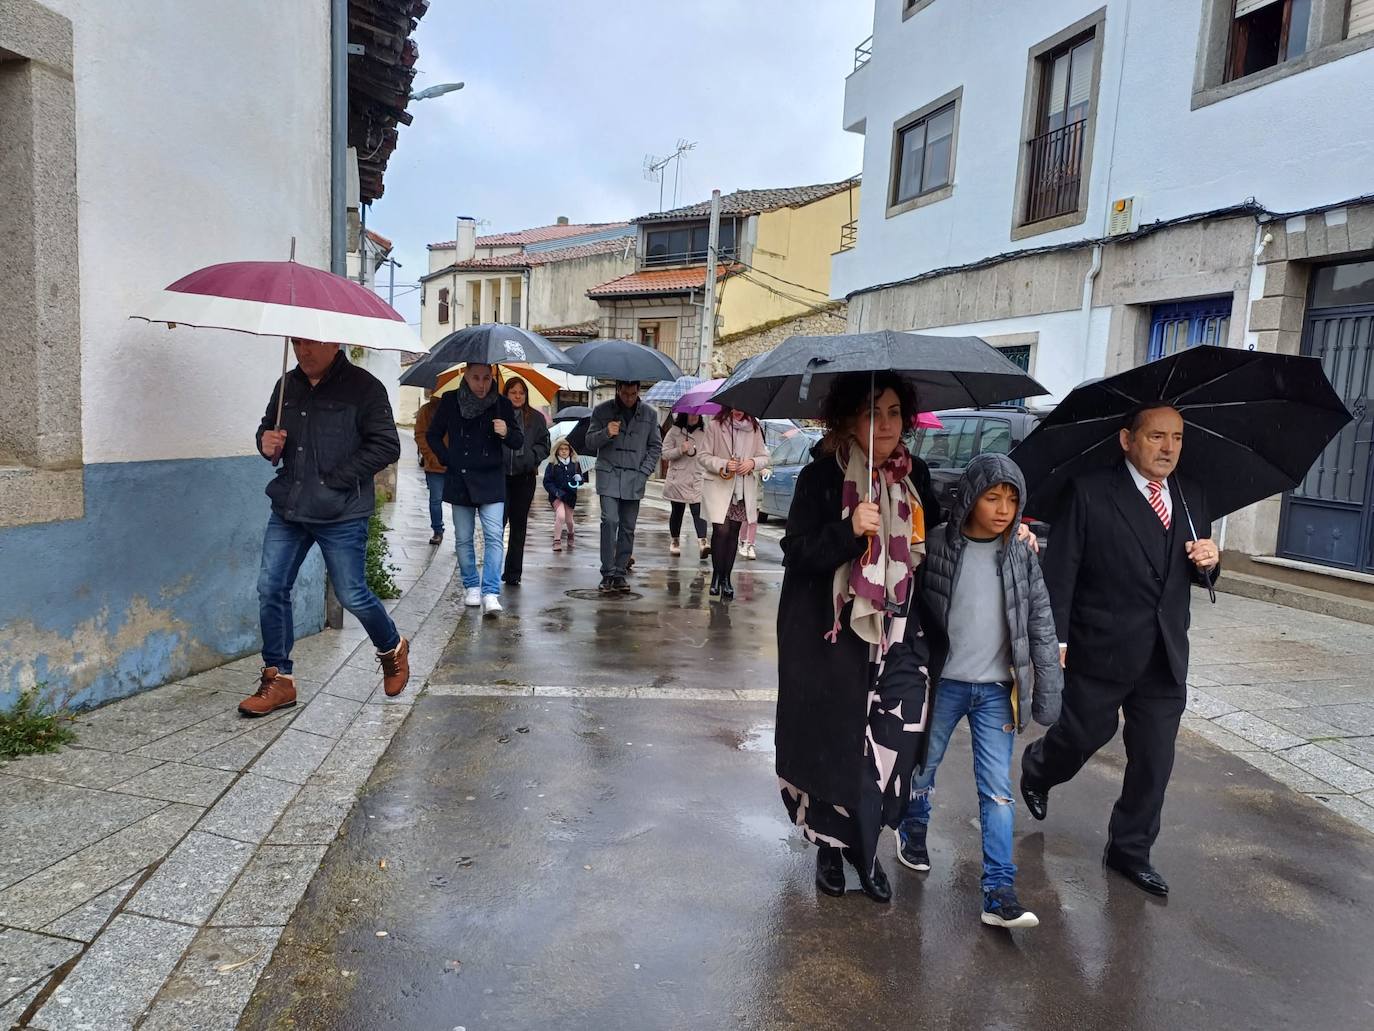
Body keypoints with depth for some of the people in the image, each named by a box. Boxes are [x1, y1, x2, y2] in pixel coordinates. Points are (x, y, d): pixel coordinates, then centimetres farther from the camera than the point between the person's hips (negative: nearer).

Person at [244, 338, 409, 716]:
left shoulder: (363, 387, -8)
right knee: (271, 588, 3)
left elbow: (387, 446, -13)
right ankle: (278, 680, 15)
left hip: (341, 515, -6)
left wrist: (336, 480, -16)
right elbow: (267, 427, 24)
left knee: (352, 595, 1)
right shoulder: (287, 385, 10)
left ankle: (393, 649, 30)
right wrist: (265, 441, -2)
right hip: (287, 509, 6)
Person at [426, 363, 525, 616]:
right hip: (459, 481, 2)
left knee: (494, 536, -12)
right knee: (463, 538, 8)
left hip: (490, 481, -1)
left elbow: (519, 443, 1)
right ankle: (471, 586, 24)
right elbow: (433, 435, 13)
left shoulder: (501, 404, -1)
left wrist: (506, 433, -21)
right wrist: (448, 460, 1)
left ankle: (490, 593, -12)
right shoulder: (450, 401, 1)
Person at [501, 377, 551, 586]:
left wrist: (531, 456, -6)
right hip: (499, 476, -2)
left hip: (524, 477, 2)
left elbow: (544, 445, 10)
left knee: (519, 525, 7)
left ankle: (513, 573, 14)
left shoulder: (536, 418, 9)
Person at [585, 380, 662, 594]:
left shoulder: (648, 414, 8)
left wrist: (644, 472, 1)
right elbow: (590, 442, 5)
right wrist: (606, 433, -16)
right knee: (610, 521, -14)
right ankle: (607, 574, -9)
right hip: (609, 476, -2)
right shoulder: (602, 411, 5)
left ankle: (620, 573, 12)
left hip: (635, 480, 2)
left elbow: (655, 446, 13)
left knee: (628, 527, 4)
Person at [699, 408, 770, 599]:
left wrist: (752, 462, -13)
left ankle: (726, 578, 16)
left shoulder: (754, 428, 5)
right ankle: (716, 575, 2)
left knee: (734, 533, 8)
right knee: (721, 530, -13)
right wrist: (724, 465, -19)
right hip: (719, 485, -3)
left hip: (744, 489, 3)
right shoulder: (714, 426, -4)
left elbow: (764, 458, 10)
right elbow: (704, 457, -2)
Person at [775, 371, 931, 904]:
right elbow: (797, 555, -14)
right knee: (832, 745, 6)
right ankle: (830, 845, 29)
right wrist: (850, 530, -27)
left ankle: (864, 846, 21)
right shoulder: (820, 478, -7)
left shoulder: (914, 480, 8)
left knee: (892, 748, -1)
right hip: (830, 640, -3)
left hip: (896, 640, 4)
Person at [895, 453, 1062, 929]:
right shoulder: (937, 544, -10)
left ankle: (999, 892, 8)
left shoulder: (1022, 555, -4)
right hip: (942, 681, -1)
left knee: (998, 790, 1)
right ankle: (913, 832, 43)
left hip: (996, 689, 1)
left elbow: (1042, 627, -2)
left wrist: (1048, 693, -4)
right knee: (922, 767, 17)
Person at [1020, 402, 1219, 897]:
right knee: (1083, 735, 9)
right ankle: (1037, 768, 43)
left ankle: (1130, 850, 27)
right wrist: (1055, 637, -17)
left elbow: (1195, 574, 18)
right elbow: (1060, 570, -11)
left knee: (1155, 759, 9)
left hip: (1166, 657, 5)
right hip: (1099, 651, -5)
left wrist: (1207, 562, -6)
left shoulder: (1192, 497, 8)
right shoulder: (1089, 492, -9)